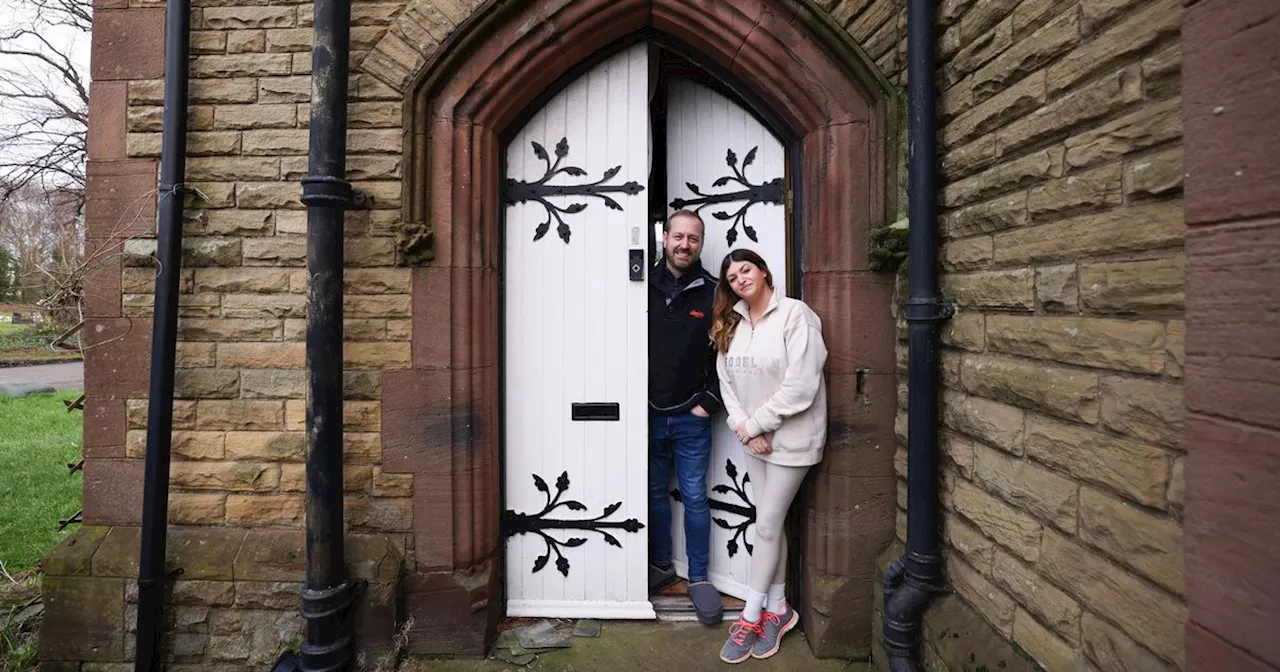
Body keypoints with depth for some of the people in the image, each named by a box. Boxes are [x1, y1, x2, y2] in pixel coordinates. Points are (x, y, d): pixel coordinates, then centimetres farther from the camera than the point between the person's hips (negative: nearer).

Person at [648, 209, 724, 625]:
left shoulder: (713, 293, -2)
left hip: (691, 418, -2)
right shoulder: (645, 287, 1)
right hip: (648, 414, 2)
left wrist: (708, 402, -5)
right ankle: (661, 566, 33)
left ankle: (699, 577, 22)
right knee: (656, 494, 15)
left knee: (694, 497, 6)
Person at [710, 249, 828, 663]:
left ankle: (751, 618, 19)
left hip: (790, 437, -6)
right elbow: (726, 381, 4)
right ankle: (778, 609, 31)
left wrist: (754, 424, -15)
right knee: (771, 524, 15)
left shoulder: (795, 314, -16)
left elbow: (800, 386, -21)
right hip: (754, 438, 6)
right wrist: (742, 426, -9)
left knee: (766, 526, 3)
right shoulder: (731, 324, 6)